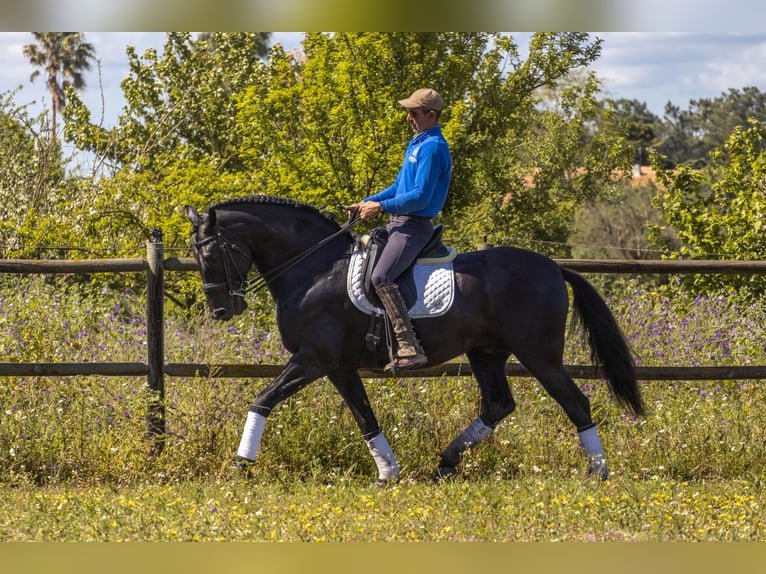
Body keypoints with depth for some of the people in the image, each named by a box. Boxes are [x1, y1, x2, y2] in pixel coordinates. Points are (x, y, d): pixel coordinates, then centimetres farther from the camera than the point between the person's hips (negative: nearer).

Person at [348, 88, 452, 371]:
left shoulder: (432, 148, -15)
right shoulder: (417, 144, 18)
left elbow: (420, 197, -22)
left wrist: (381, 207, -18)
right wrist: (366, 203, 15)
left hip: (414, 227, -11)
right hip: (399, 223, 11)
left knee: (381, 277, -28)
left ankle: (410, 348, -33)